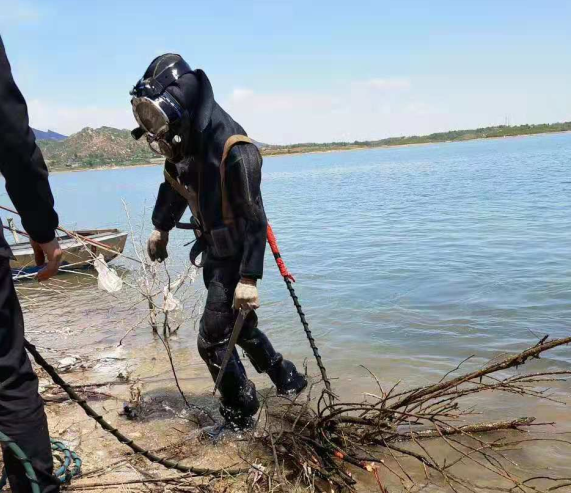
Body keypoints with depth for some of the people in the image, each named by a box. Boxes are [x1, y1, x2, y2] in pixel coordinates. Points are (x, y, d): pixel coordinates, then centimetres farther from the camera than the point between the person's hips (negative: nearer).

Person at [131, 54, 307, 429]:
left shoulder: (234, 150, -27)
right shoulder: (185, 142, -2)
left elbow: (255, 218, -26)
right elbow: (176, 185, 18)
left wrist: (249, 277, -28)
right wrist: (161, 228, 28)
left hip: (238, 255, -8)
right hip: (214, 252, 8)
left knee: (213, 339, -5)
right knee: (241, 327, 19)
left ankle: (241, 415, 15)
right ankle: (288, 380, 38)